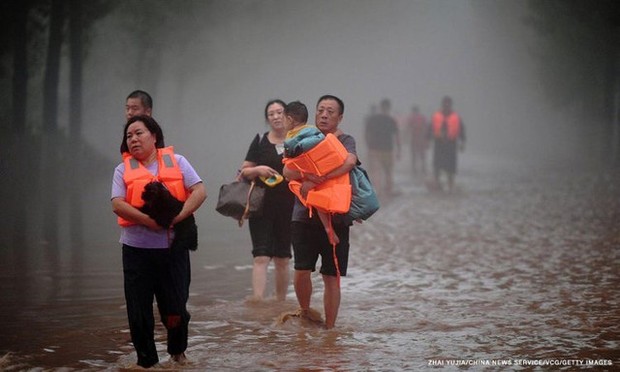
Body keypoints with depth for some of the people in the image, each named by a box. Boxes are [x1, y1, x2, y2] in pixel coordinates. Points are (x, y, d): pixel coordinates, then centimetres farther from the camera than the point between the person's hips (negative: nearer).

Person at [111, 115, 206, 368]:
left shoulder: (176, 162, 6)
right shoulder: (123, 169, 6)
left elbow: (200, 191, -4)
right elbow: (117, 204, -8)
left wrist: (179, 216, -18)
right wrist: (148, 220, -20)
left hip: (173, 246, 0)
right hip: (137, 249, 0)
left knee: (175, 309, 4)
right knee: (139, 311, 2)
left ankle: (178, 351, 31)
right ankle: (146, 361, 18)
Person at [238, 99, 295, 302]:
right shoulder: (260, 141, 6)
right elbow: (244, 171, 7)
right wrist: (258, 170, -12)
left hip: (288, 207, 1)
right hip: (262, 207, -1)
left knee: (282, 259, 9)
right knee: (261, 256, -12)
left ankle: (280, 303, 19)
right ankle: (257, 301, -19)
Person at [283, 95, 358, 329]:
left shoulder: (345, 141, 3)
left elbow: (350, 161, -20)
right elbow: (287, 171, -1)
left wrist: (316, 181, -24)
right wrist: (306, 175, -22)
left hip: (335, 219, -2)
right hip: (304, 216, 2)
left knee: (331, 277, 2)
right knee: (301, 271, -8)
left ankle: (329, 329, 11)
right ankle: (305, 313, 18)